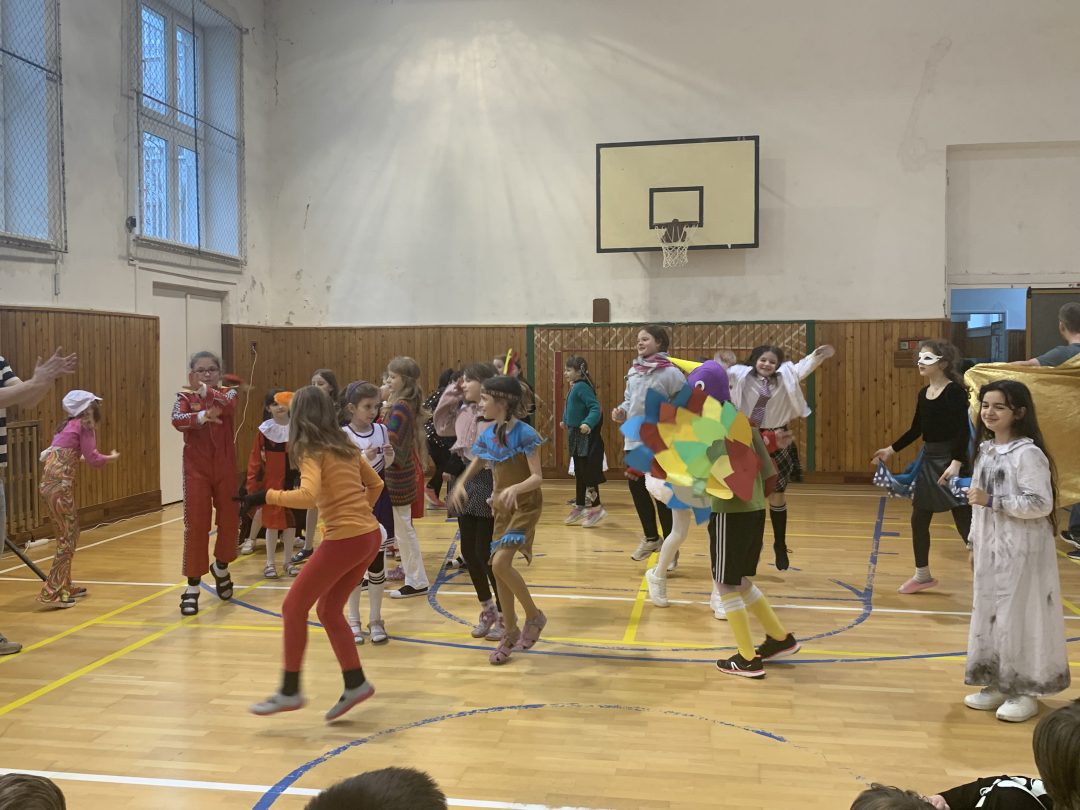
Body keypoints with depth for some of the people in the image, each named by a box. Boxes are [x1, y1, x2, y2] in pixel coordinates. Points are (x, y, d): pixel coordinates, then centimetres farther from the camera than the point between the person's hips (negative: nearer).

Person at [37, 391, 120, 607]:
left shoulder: (70, 424, 20)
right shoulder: (84, 425, -3)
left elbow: (71, 455, 13)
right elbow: (92, 458, -5)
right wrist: (112, 457, 12)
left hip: (52, 482, 8)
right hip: (59, 484, -8)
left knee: (69, 534, 18)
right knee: (68, 538, -3)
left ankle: (64, 586, 26)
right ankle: (51, 593, -4)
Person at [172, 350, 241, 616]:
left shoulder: (227, 392, 2)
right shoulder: (185, 397, -1)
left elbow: (228, 404, -23)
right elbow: (177, 420, -23)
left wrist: (206, 391, -39)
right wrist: (202, 416, -43)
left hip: (225, 468, 2)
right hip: (196, 469, -1)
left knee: (230, 521, 9)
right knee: (195, 526, -2)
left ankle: (221, 568, 37)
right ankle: (192, 588, 5)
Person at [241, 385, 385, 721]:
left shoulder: (312, 452, -8)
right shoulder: (346, 446, 14)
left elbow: (308, 496, -25)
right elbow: (375, 485, 23)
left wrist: (267, 496, -15)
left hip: (344, 540, -8)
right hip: (369, 535, 8)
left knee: (294, 608, 6)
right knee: (328, 609, 19)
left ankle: (290, 691, 11)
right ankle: (355, 683, 20)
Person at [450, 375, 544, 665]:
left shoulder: (524, 434, -17)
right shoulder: (488, 436, 3)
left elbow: (537, 477, -20)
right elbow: (472, 470, 10)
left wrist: (515, 488, -38)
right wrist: (460, 485, -11)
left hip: (525, 505, -7)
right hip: (501, 507, 7)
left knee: (500, 563, -20)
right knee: (499, 568, 7)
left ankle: (534, 615, 3)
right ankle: (511, 633, 23)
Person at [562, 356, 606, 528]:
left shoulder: (582, 387, -18)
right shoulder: (574, 387, 10)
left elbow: (595, 407, -26)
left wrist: (588, 423, -41)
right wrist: (566, 421, 40)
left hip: (586, 436, -10)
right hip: (576, 436, 10)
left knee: (588, 472, -4)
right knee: (579, 473, 16)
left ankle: (596, 508, 6)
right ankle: (579, 506, 25)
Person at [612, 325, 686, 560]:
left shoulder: (671, 372, -11)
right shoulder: (633, 371, 9)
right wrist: (621, 411, -3)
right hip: (634, 440, 7)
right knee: (637, 490, 14)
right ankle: (651, 538, 35)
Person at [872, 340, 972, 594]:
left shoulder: (955, 391, -13)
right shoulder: (923, 393, 9)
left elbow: (964, 431, -19)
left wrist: (956, 462, -29)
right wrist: (891, 450, 18)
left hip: (951, 460, -8)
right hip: (929, 460, 8)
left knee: (965, 525, -6)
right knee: (918, 520, 14)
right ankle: (922, 575, 30)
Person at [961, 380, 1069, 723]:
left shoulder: (1028, 454, -16)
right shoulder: (986, 450, 9)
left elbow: (1041, 504, -21)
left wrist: (993, 501, -22)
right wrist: (975, 542, 15)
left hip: (1022, 550, -8)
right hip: (991, 548, 8)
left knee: (1020, 616, 0)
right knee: (988, 614, 13)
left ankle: (1025, 691, 15)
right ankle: (998, 684, 27)